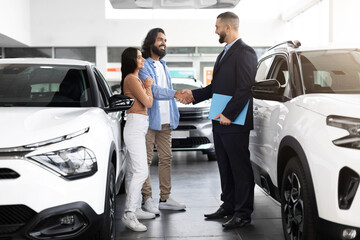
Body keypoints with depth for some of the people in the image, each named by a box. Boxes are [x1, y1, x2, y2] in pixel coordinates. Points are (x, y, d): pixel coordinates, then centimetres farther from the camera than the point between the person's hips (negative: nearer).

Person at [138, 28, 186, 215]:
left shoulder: (163, 65, 20)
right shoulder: (144, 65, -6)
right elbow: (152, 90, -19)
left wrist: (173, 117, 17)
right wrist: (174, 93, -29)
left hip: (165, 120, 8)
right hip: (149, 120, -8)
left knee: (166, 158, 9)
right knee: (147, 160, -3)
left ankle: (165, 198, 16)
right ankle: (147, 199, 3)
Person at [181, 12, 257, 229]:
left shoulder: (244, 53, -11)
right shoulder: (224, 54, 19)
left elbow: (245, 88, -19)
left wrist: (228, 114, -20)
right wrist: (194, 95, 18)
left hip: (234, 123, -10)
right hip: (220, 122, 10)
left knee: (240, 168, -1)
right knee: (225, 167, 16)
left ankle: (243, 213, 7)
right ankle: (229, 205, 28)